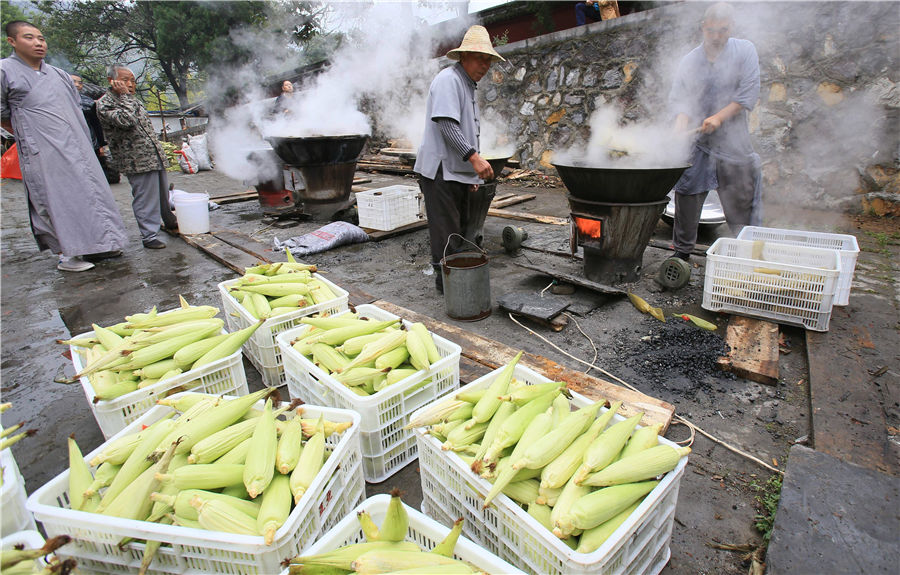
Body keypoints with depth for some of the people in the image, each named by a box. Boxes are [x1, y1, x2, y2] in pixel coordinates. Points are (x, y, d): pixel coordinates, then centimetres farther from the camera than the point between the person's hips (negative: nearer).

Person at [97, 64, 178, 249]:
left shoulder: (132, 100, 18)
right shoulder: (104, 104, -9)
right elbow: (126, 120, -27)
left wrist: (159, 149, 25)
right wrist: (123, 96, -15)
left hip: (155, 156, 8)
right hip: (136, 161, -8)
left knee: (163, 192, 20)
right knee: (145, 199, -6)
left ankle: (170, 221, 39)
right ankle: (149, 236, 2)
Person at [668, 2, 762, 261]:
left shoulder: (745, 51, 4)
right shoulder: (690, 60, 9)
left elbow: (749, 93, -3)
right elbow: (678, 97, 6)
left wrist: (720, 117, -15)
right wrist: (682, 119, -14)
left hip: (733, 141, -1)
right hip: (697, 142, 1)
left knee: (740, 199, 2)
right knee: (687, 196, 1)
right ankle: (682, 249, 13)